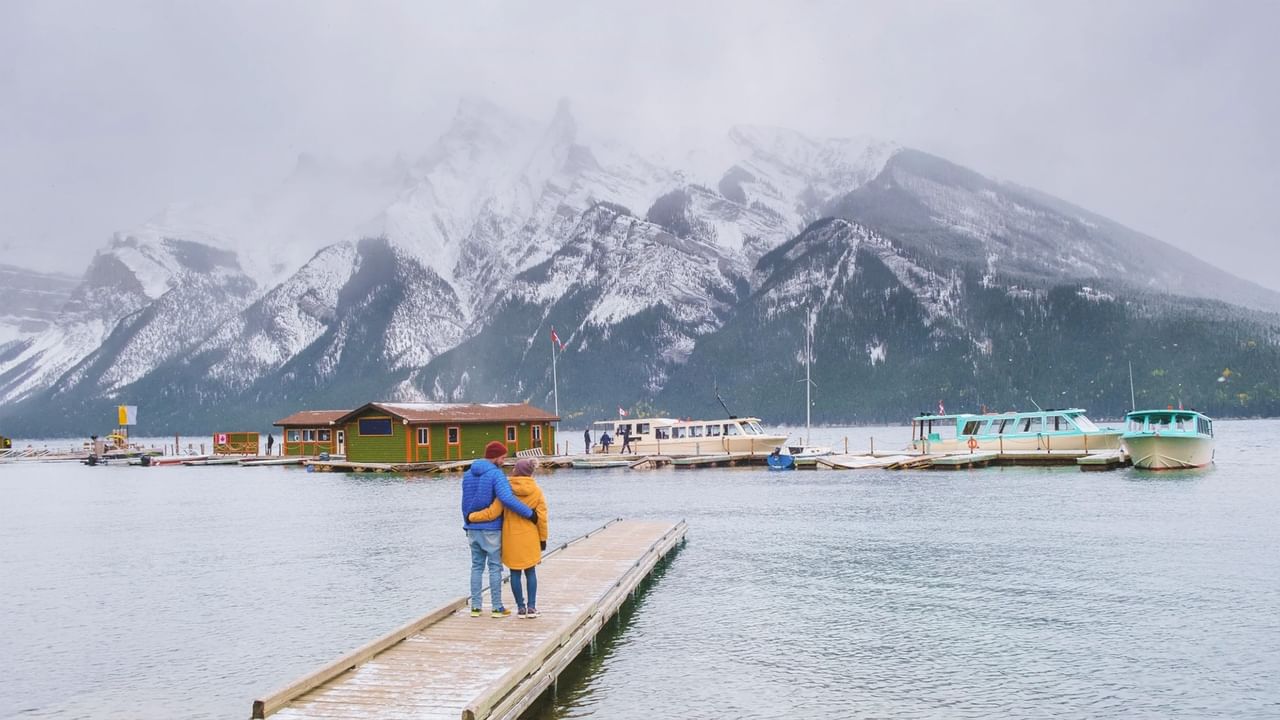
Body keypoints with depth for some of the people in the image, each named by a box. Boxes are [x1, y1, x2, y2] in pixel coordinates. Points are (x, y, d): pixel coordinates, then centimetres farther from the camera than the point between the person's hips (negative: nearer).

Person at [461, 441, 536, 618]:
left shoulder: (468, 474, 8)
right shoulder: (496, 474, -15)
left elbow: (466, 502, 13)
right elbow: (507, 498, -28)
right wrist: (529, 513, -24)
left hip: (472, 528, 6)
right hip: (491, 528, -6)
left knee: (476, 566, 12)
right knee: (495, 567, 2)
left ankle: (475, 606, 13)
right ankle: (497, 607, 6)